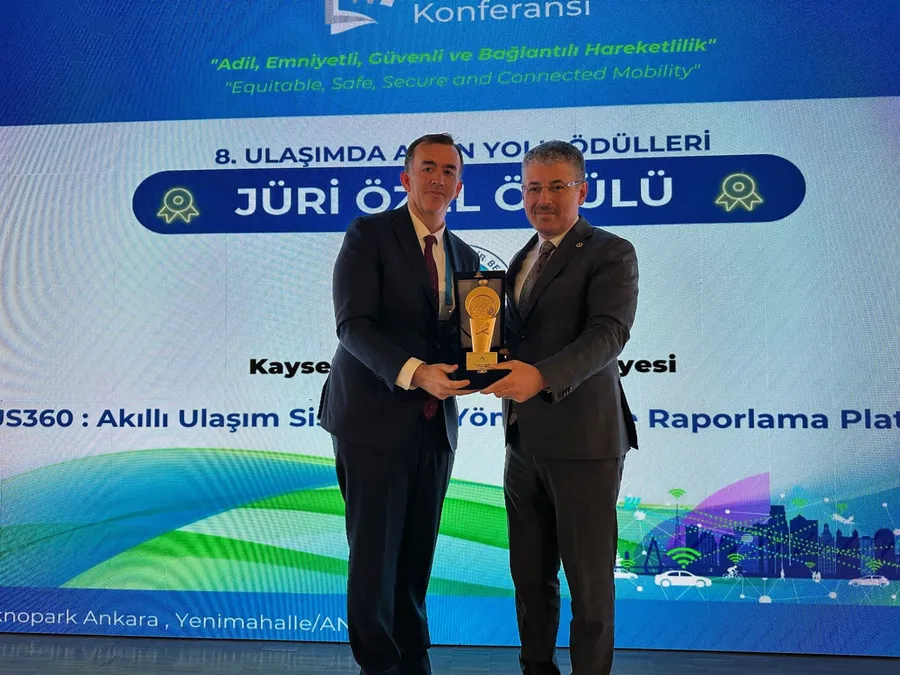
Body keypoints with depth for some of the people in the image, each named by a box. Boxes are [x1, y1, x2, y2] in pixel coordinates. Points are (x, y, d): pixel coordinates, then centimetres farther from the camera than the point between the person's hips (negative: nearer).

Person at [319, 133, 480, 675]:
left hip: (435, 423, 5)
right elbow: (353, 325, -15)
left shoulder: (465, 257, 13)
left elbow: (463, 335, 11)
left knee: (418, 554, 13)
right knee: (376, 553, 4)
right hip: (375, 418, -5)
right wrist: (413, 371, -29)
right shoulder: (368, 234, -5)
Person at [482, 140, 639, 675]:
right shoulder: (523, 259, 17)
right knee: (530, 575, 17)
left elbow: (608, 334, -20)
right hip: (524, 440, 7)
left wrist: (540, 375, -35)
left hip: (583, 440, -7)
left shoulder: (611, 253, -6)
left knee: (590, 583, 7)